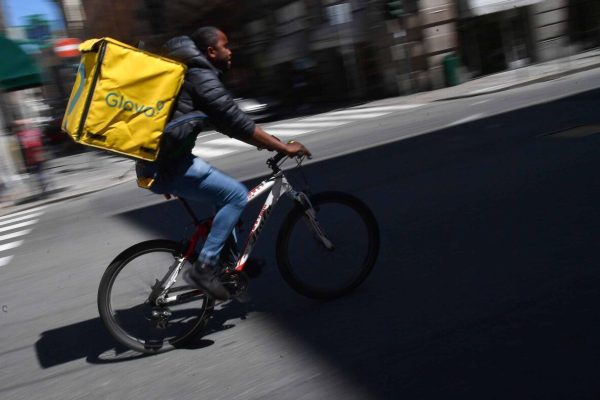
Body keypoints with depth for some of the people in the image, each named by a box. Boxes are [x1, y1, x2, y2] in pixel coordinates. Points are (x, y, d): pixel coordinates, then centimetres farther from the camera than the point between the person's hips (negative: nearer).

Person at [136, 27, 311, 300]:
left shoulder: (190, 73, 19)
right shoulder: (202, 77, -12)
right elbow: (237, 123, -18)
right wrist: (283, 147, -13)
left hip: (157, 160, 10)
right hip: (167, 167, -10)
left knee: (226, 193, 19)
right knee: (236, 195, -10)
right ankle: (204, 268, -9)